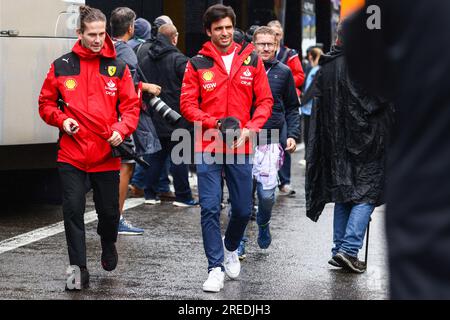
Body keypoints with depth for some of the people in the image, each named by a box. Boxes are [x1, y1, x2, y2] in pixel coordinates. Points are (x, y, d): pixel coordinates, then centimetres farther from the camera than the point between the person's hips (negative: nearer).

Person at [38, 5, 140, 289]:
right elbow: (46, 103, 9)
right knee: (73, 210, -3)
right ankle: (79, 270, 5)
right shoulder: (61, 66, 2)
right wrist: (61, 120, -10)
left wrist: (121, 130, -14)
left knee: (109, 211, 10)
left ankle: (109, 245, 43)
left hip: (107, 155, 1)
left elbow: (131, 105, 4)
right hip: (72, 155, 0)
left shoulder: (118, 68, 3)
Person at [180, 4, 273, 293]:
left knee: (243, 209, 9)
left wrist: (250, 129, -9)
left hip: (241, 148, 2)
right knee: (210, 208, -5)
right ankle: (216, 267, 4)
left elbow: (265, 101, 6)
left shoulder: (252, 61, 5)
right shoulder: (197, 64, 1)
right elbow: (188, 104, -1)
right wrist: (215, 124, -14)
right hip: (208, 148, -2)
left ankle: (230, 248, 39)